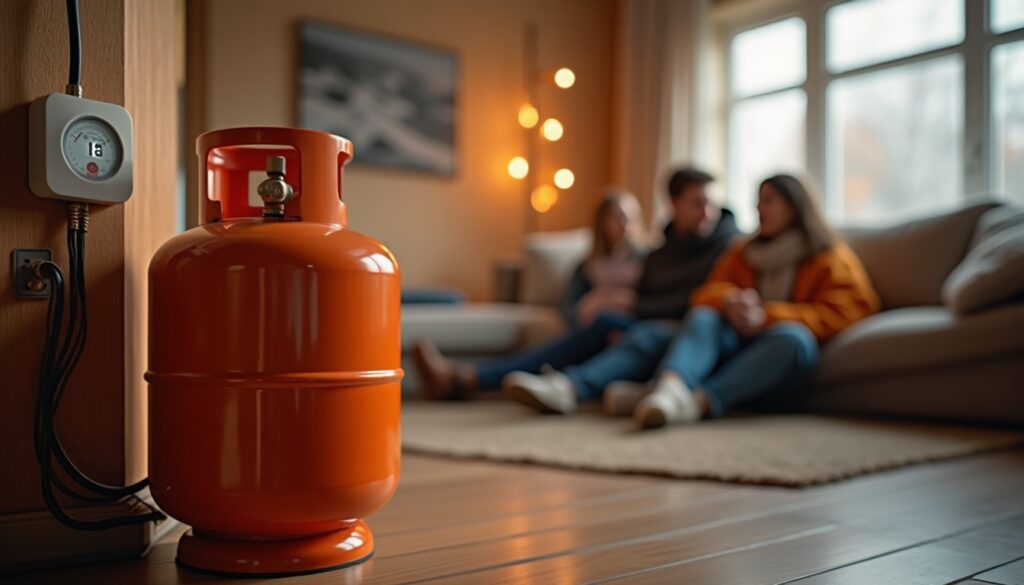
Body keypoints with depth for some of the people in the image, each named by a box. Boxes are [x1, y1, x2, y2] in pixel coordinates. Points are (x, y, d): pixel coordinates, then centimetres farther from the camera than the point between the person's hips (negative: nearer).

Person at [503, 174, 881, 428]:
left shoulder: (832, 260, 10)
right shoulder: (744, 253, 23)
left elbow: (843, 313, -6)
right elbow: (709, 292, 9)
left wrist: (767, 317, -21)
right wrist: (730, 301, -18)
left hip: (775, 370, -3)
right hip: (729, 347, 4)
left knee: (793, 337, -38)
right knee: (651, 332, -22)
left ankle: (697, 401, -60)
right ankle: (569, 386, -50)